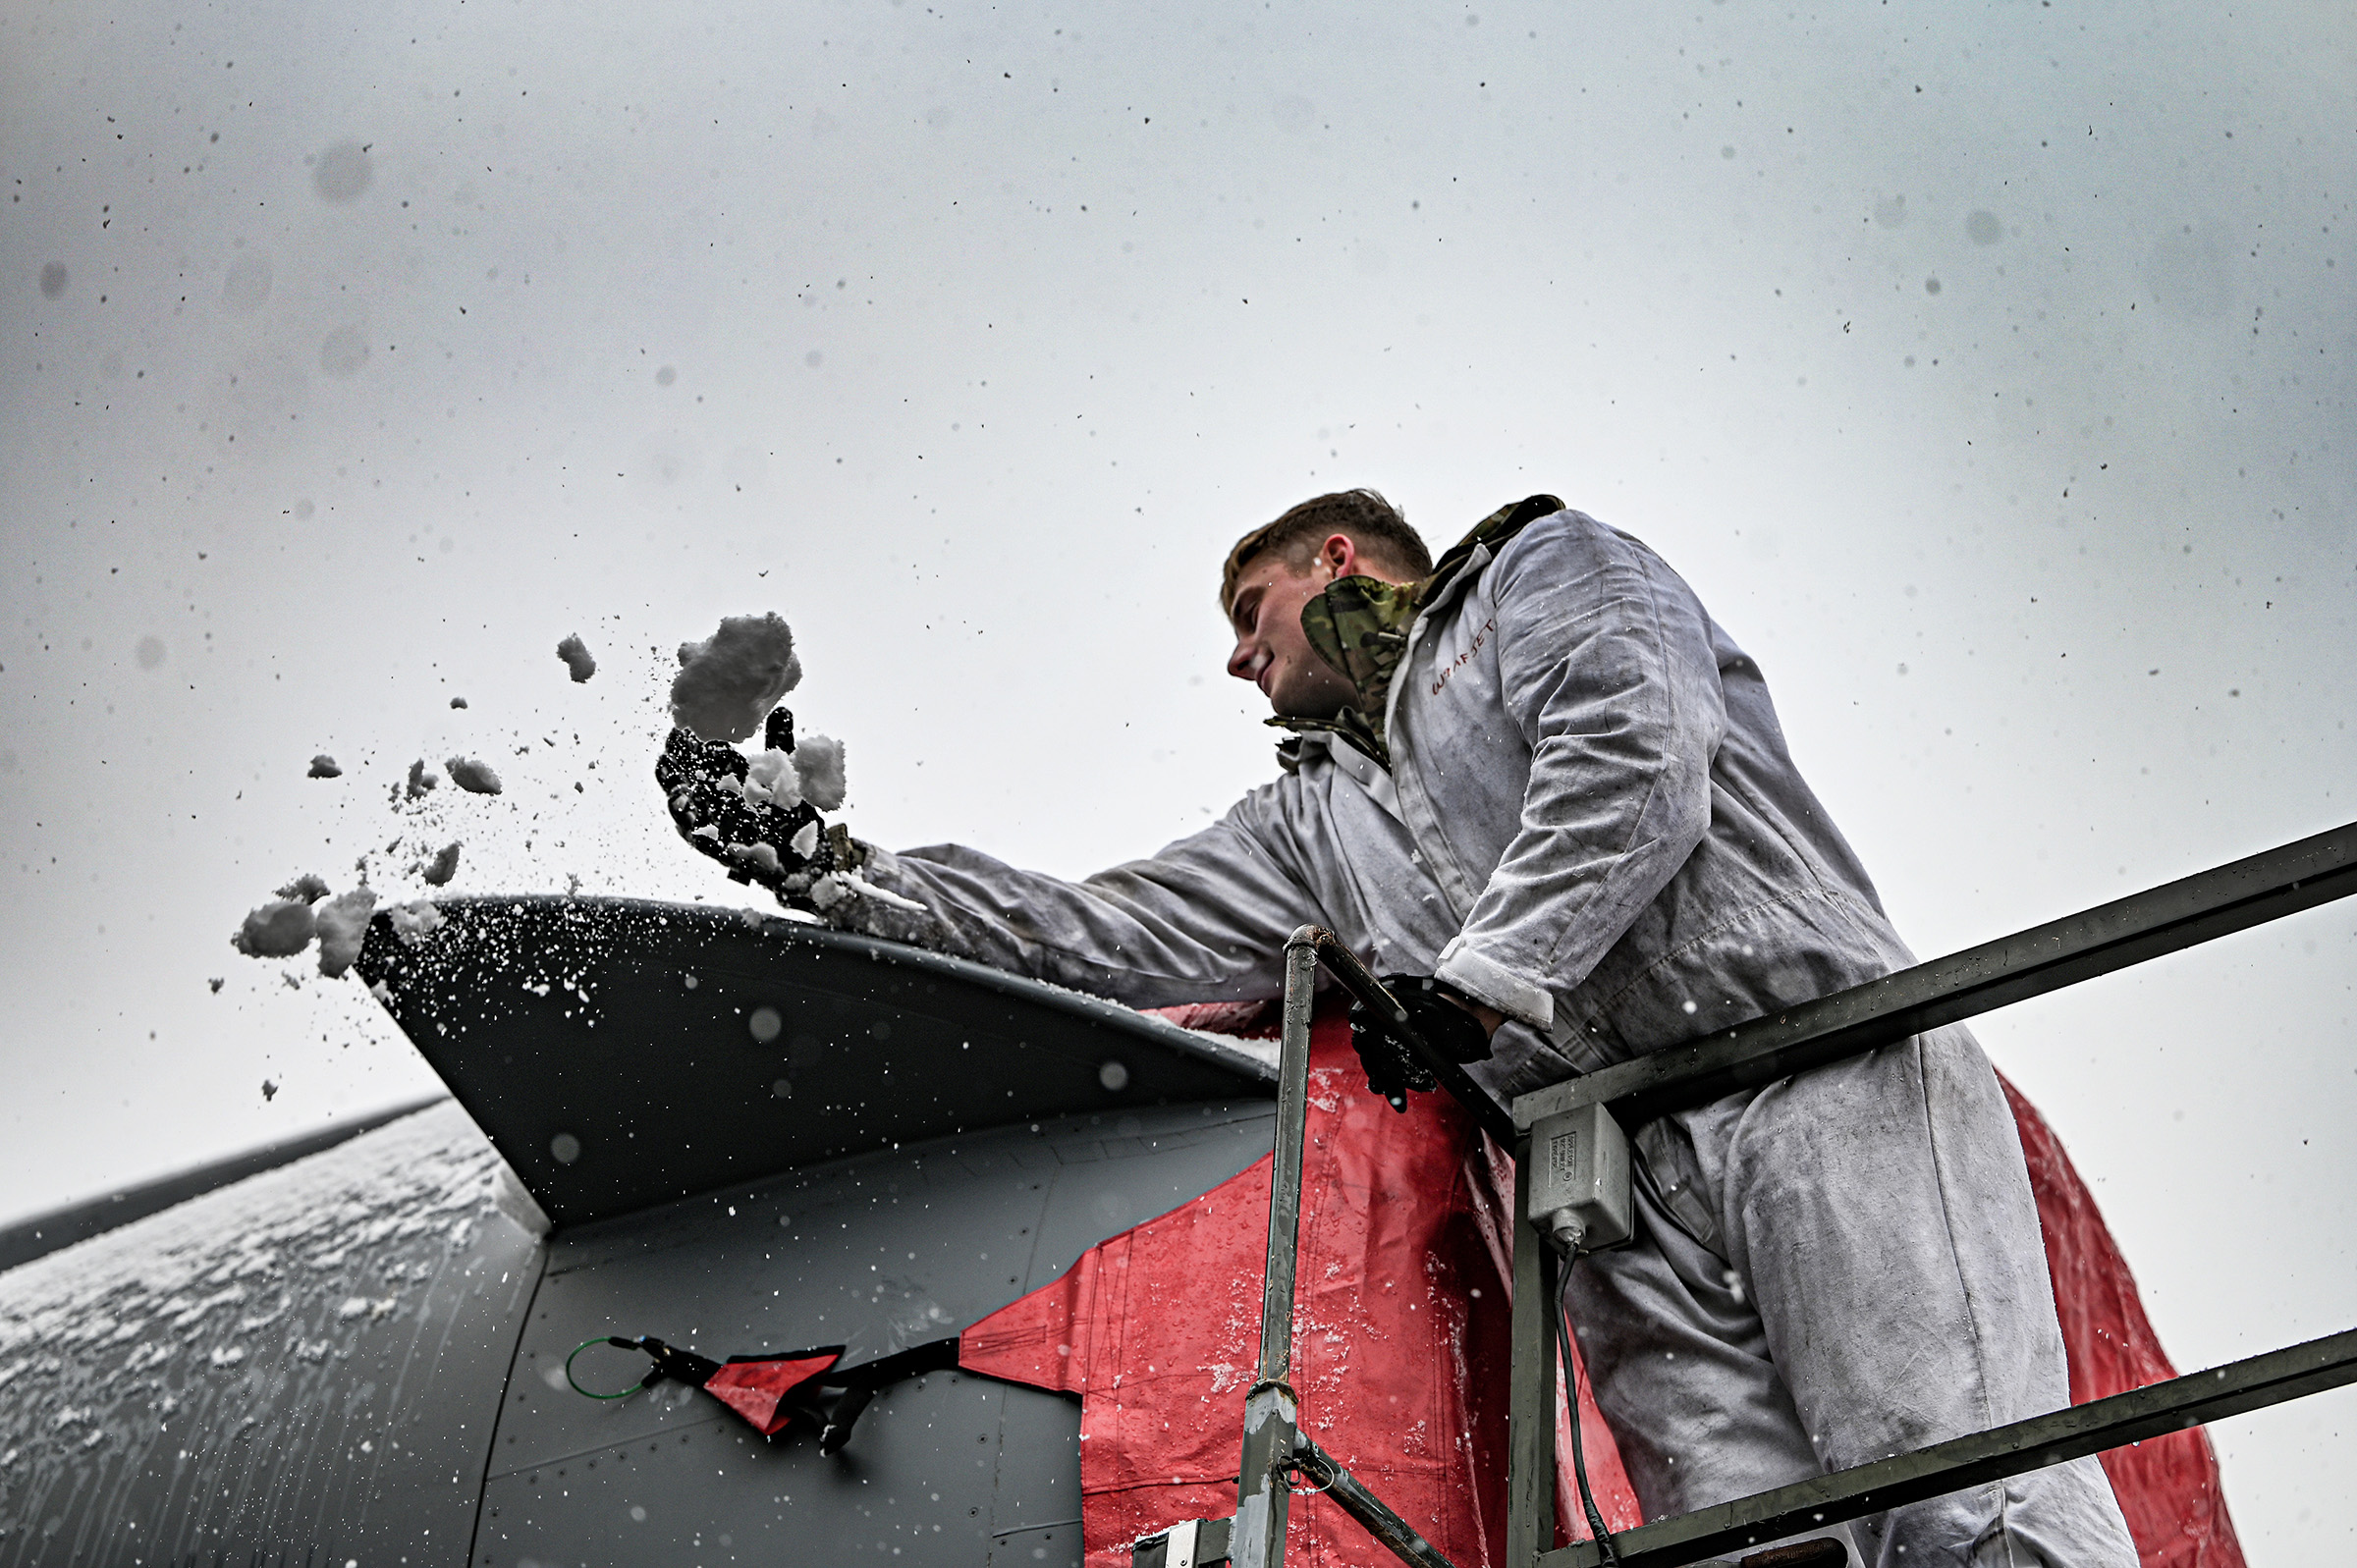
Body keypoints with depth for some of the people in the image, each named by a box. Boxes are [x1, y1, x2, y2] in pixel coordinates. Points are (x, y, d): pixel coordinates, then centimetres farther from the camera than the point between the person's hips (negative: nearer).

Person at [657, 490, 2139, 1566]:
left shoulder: (1544, 568, 17)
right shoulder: (1318, 821, 32)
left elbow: (1639, 755, -3)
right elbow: (1100, 937, 26)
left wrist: (1477, 980, -10)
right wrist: (838, 871, 22)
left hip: (1821, 1060, -4)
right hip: (1620, 1185, 5)